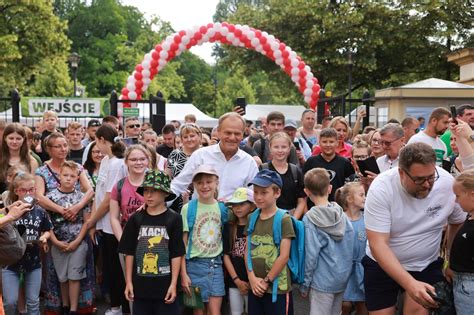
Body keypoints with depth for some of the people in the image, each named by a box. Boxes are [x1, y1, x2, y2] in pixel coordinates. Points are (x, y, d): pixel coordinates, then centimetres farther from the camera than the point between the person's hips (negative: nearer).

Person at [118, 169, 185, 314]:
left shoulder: (174, 219, -5)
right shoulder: (136, 219, 2)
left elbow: (176, 254, -4)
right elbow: (129, 253, 6)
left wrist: (173, 284, -7)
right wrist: (129, 282, 3)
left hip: (165, 285, -2)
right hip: (140, 285, 2)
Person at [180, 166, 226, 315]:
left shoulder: (222, 208, 5)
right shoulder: (188, 208, -5)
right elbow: (182, 244, -5)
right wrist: (183, 274, -10)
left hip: (216, 265, 2)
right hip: (195, 264, -2)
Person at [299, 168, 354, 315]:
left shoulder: (309, 218, -16)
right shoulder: (341, 213, -2)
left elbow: (311, 255, -16)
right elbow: (351, 238, 3)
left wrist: (304, 285, -7)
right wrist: (345, 270, 15)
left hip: (323, 281, -5)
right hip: (343, 276, 5)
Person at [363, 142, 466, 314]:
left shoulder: (448, 183, -16)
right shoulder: (382, 187, -24)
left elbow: (458, 223, 5)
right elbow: (377, 244, -27)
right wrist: (410, 284, -36)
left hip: (427, 265, 1)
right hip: (383, 265, -1)